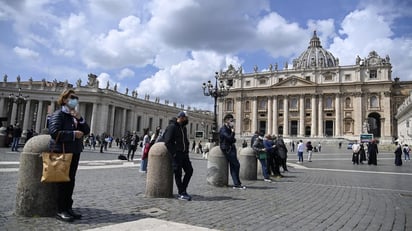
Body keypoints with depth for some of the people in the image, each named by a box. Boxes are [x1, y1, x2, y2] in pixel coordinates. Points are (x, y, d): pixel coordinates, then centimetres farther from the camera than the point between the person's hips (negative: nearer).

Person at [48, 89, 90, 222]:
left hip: (74, 152, 8)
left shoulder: (76, 116, 17)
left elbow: (86, 131, 8)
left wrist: (80, 119, -6)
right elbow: (54, 132, -19)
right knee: (63, 181, -3)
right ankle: (61, 211, 5)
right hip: (62, 152, -7)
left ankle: (68, 208, 18)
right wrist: (73, 134, -19)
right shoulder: (58, 114, -6)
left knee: (71, 181, 10)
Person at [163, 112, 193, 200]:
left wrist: (186, 151, 11)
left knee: (189, 170, 6)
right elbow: (167, 141, -15)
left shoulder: (184, 128, 16)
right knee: (178, 173, -1)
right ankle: (181, 194, 8)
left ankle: (183, 190, 18)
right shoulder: (172, 127, -9)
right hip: (177, 154, -8)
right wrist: (174, 153, -17)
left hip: (184, 154, 8)